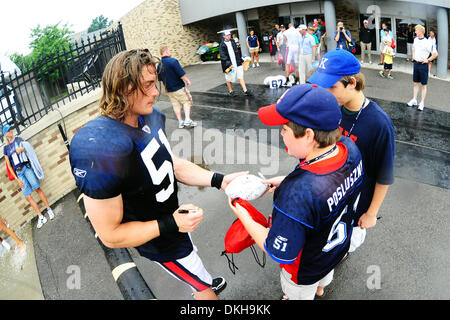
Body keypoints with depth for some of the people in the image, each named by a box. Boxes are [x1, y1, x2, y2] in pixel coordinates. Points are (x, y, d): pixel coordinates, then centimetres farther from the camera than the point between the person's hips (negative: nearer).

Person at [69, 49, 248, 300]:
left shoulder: (150, 117, -11)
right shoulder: (98, 150, -37)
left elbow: (172, 164, -1)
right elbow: (110, 235, -30)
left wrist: (219, 180, -12)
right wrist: (170, 224, -29)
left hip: (173, 217, 8)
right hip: (160, 242, -8)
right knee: (204, 288, 18)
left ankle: (204, 285, 67)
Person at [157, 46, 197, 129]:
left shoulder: (159, 64, 4)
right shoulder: (173, 61, -17)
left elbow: (160, 78, 12)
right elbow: (181, 74, -18)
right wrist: (187, 81, -4)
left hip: (169, 90, 6)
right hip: (179, 88, -6)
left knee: (176, 105, 13)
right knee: (186, 102, 5)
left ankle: (180, 122, 16)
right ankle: (187, 120, -3)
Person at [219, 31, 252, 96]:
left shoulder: (233, 42, 12)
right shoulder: (222, 45, -8)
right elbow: (223, 56, -15)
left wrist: (240, 60, 16)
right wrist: (229, 64, -23)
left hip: (237, 64, 5)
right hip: (229, 65, -5)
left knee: (241, 77, 1)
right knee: (229, 79, 7)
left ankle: (245, 90, 2)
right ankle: (231, 91, 25)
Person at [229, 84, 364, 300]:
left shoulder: (297, 195, -48)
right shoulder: (350, 149, -24)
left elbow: (279, 253, -33)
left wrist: (245, 218, -21)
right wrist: (288, 182, -5)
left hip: (306, 269, -7)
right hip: (338, 243, 7)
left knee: (300, 295, 31)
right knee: (325, 274, 42)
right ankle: (320, 290, 75)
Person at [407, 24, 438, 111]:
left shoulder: (427, 43, -16)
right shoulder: (415, 40, 5)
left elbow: (435, 54, -15)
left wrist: (428, 60, -13)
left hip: (423, 65, -6)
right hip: (416, 64, 6)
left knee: (423, 85, 4)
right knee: (415, 83, 14)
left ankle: (422, 103, 9)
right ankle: (414, 100, 24)